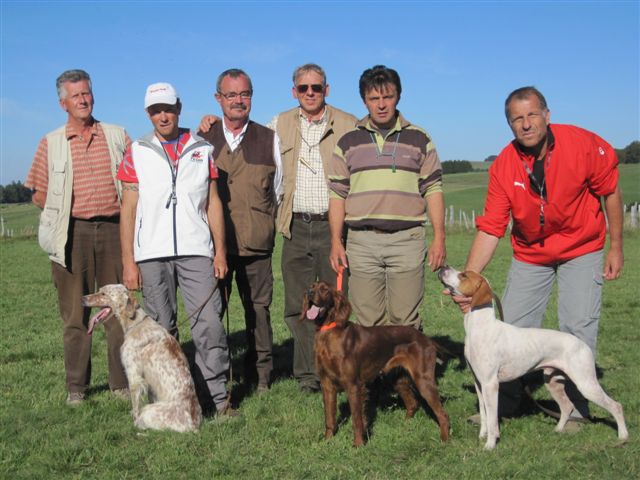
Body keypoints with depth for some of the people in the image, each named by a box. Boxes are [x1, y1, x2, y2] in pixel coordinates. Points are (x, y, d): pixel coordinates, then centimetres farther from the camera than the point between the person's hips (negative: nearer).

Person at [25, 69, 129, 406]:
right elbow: (38, 194, 11)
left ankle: (121, 382, 11)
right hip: (73, 233, 0)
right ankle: (76, 386, 12)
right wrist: (66, 212, 2)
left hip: (112, 228, 1)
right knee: (74, 312, 3)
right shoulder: (51, 143, 9)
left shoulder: (117, 136, 10)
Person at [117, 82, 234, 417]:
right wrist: (128, 261, -1)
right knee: (162, 329, 6)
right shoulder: (137, 153, 8)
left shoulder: (202, 150, 11)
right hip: (152, 254, 0)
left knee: (209, 323, -7)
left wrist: (220, 250, 4)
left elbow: (213, 203, 11)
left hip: (196, 251, 0)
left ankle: (216, 396, 2)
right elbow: (128, 209, 6)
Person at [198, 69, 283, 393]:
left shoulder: (268, 139, 11)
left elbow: (278, 189, 17)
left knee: (258, 309, 4)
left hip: (256, 243, 0)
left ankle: (260, 376, 15)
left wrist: (266, 225, 12)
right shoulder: (202, 138, 9)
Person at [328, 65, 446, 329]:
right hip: (361, 241, 1)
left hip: (407, 240, -1)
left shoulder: (419, 139, 8)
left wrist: (439, 238, -2)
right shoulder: (348, 142, 10)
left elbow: (433, 189, 7)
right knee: (369, 323, 4)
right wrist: (336, 242, 1)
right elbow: (337, 194, 9)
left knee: (405, 322, 0)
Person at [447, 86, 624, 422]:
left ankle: (575, 409, 9)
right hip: (530, 253, 2)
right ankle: (504, 405, 17)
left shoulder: (583, 144, -21)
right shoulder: (503, 166, -18)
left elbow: (610, 192, -7)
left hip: (581, 248, -2)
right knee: (511, 328, 3)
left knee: (578, 328, -7)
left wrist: (615, 247, -5)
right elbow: (490, 229, -19)